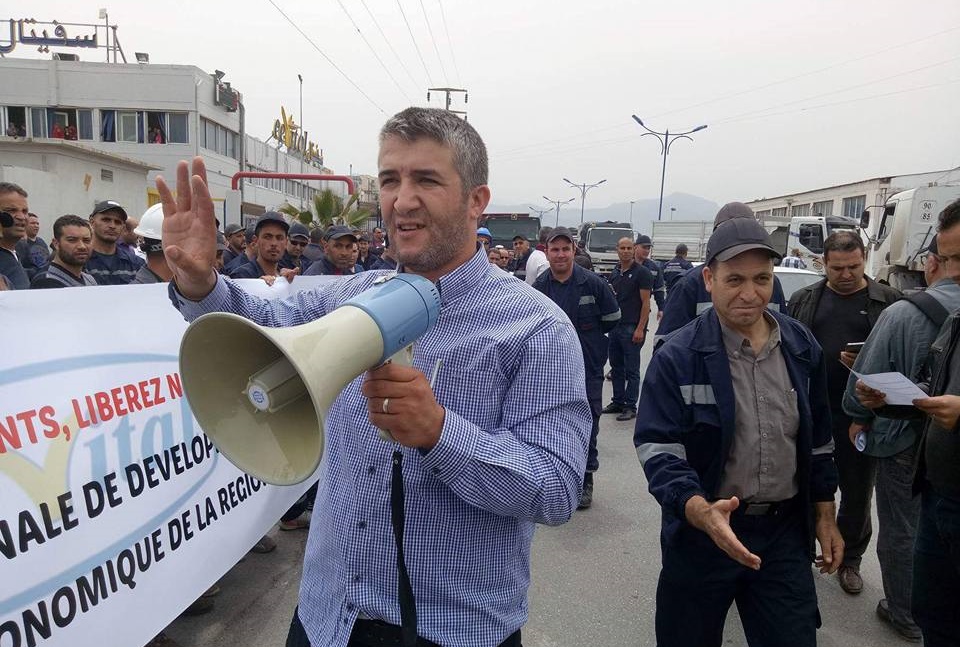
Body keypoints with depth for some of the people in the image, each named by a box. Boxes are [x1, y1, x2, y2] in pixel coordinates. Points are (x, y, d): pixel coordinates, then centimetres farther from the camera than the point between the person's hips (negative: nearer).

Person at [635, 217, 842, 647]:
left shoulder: (802, 347, 2)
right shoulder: (677, 357, -15)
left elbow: (818, 438, 12)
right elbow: (658, 448, -18)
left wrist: (825, 516, 13)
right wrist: (700, 510, -34)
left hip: (785, 532, 3)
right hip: (702, 531, -3)